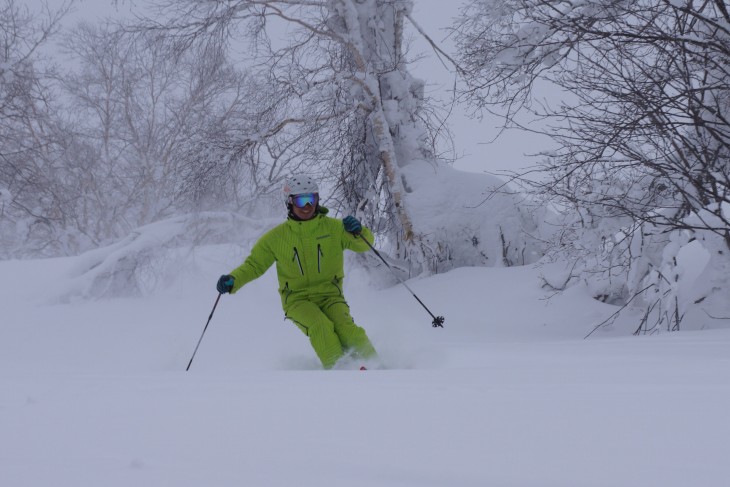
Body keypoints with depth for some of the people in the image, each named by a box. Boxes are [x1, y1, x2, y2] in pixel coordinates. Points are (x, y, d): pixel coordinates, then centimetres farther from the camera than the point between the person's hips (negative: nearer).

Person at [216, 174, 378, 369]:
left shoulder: (333, 227, 1)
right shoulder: (277, 237, 2)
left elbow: (364, 244, 3)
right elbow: (254, 264, 9)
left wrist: (358, 232, -21)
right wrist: (233, 280, -9)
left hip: (330, 295, 1)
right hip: (297, 299, 0)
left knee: (345, 327, -28)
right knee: (320, 326, -32)